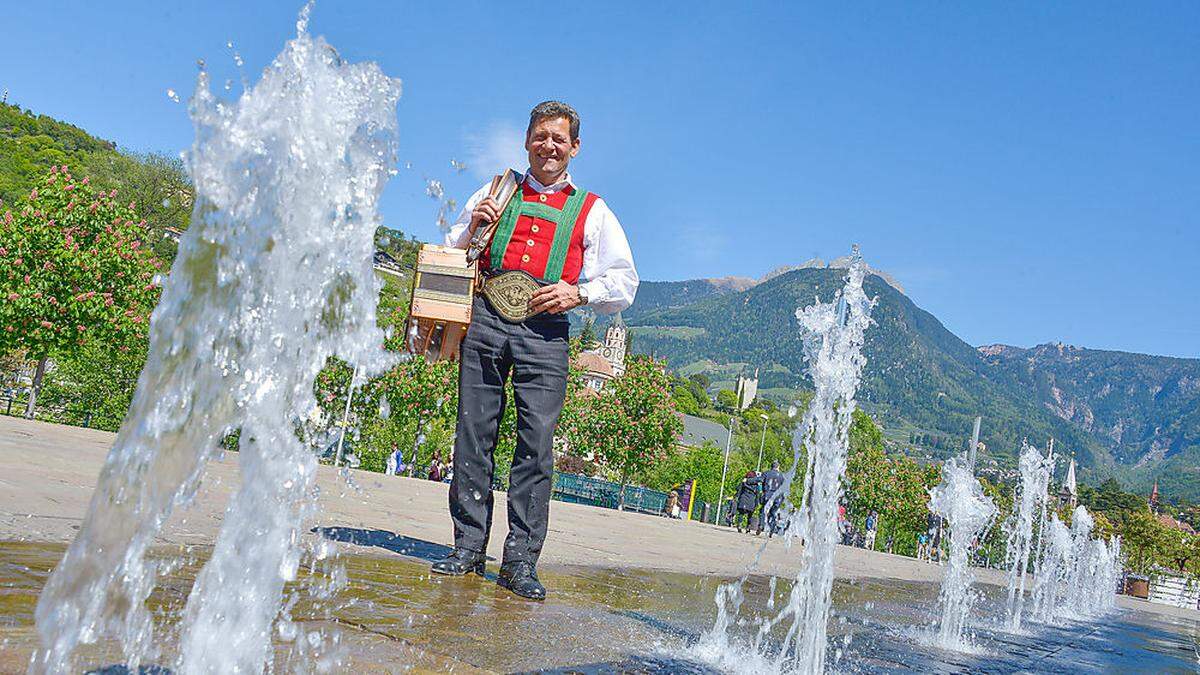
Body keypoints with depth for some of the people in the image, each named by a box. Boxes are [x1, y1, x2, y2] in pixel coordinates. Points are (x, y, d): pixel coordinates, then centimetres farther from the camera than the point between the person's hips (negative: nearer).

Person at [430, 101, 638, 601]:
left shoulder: (592, 212, 17)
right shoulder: (495, 193, 22)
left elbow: (624, 282, 12)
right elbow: (449, 254, 25)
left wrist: (579, 292, -5)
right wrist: (473, 227, 5)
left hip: (545, 330, -1)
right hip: (486, 318, 2)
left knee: (536, 444, -8)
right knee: (474, 436, -1)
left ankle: (520, 561, -3)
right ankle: (468, 548, 8)